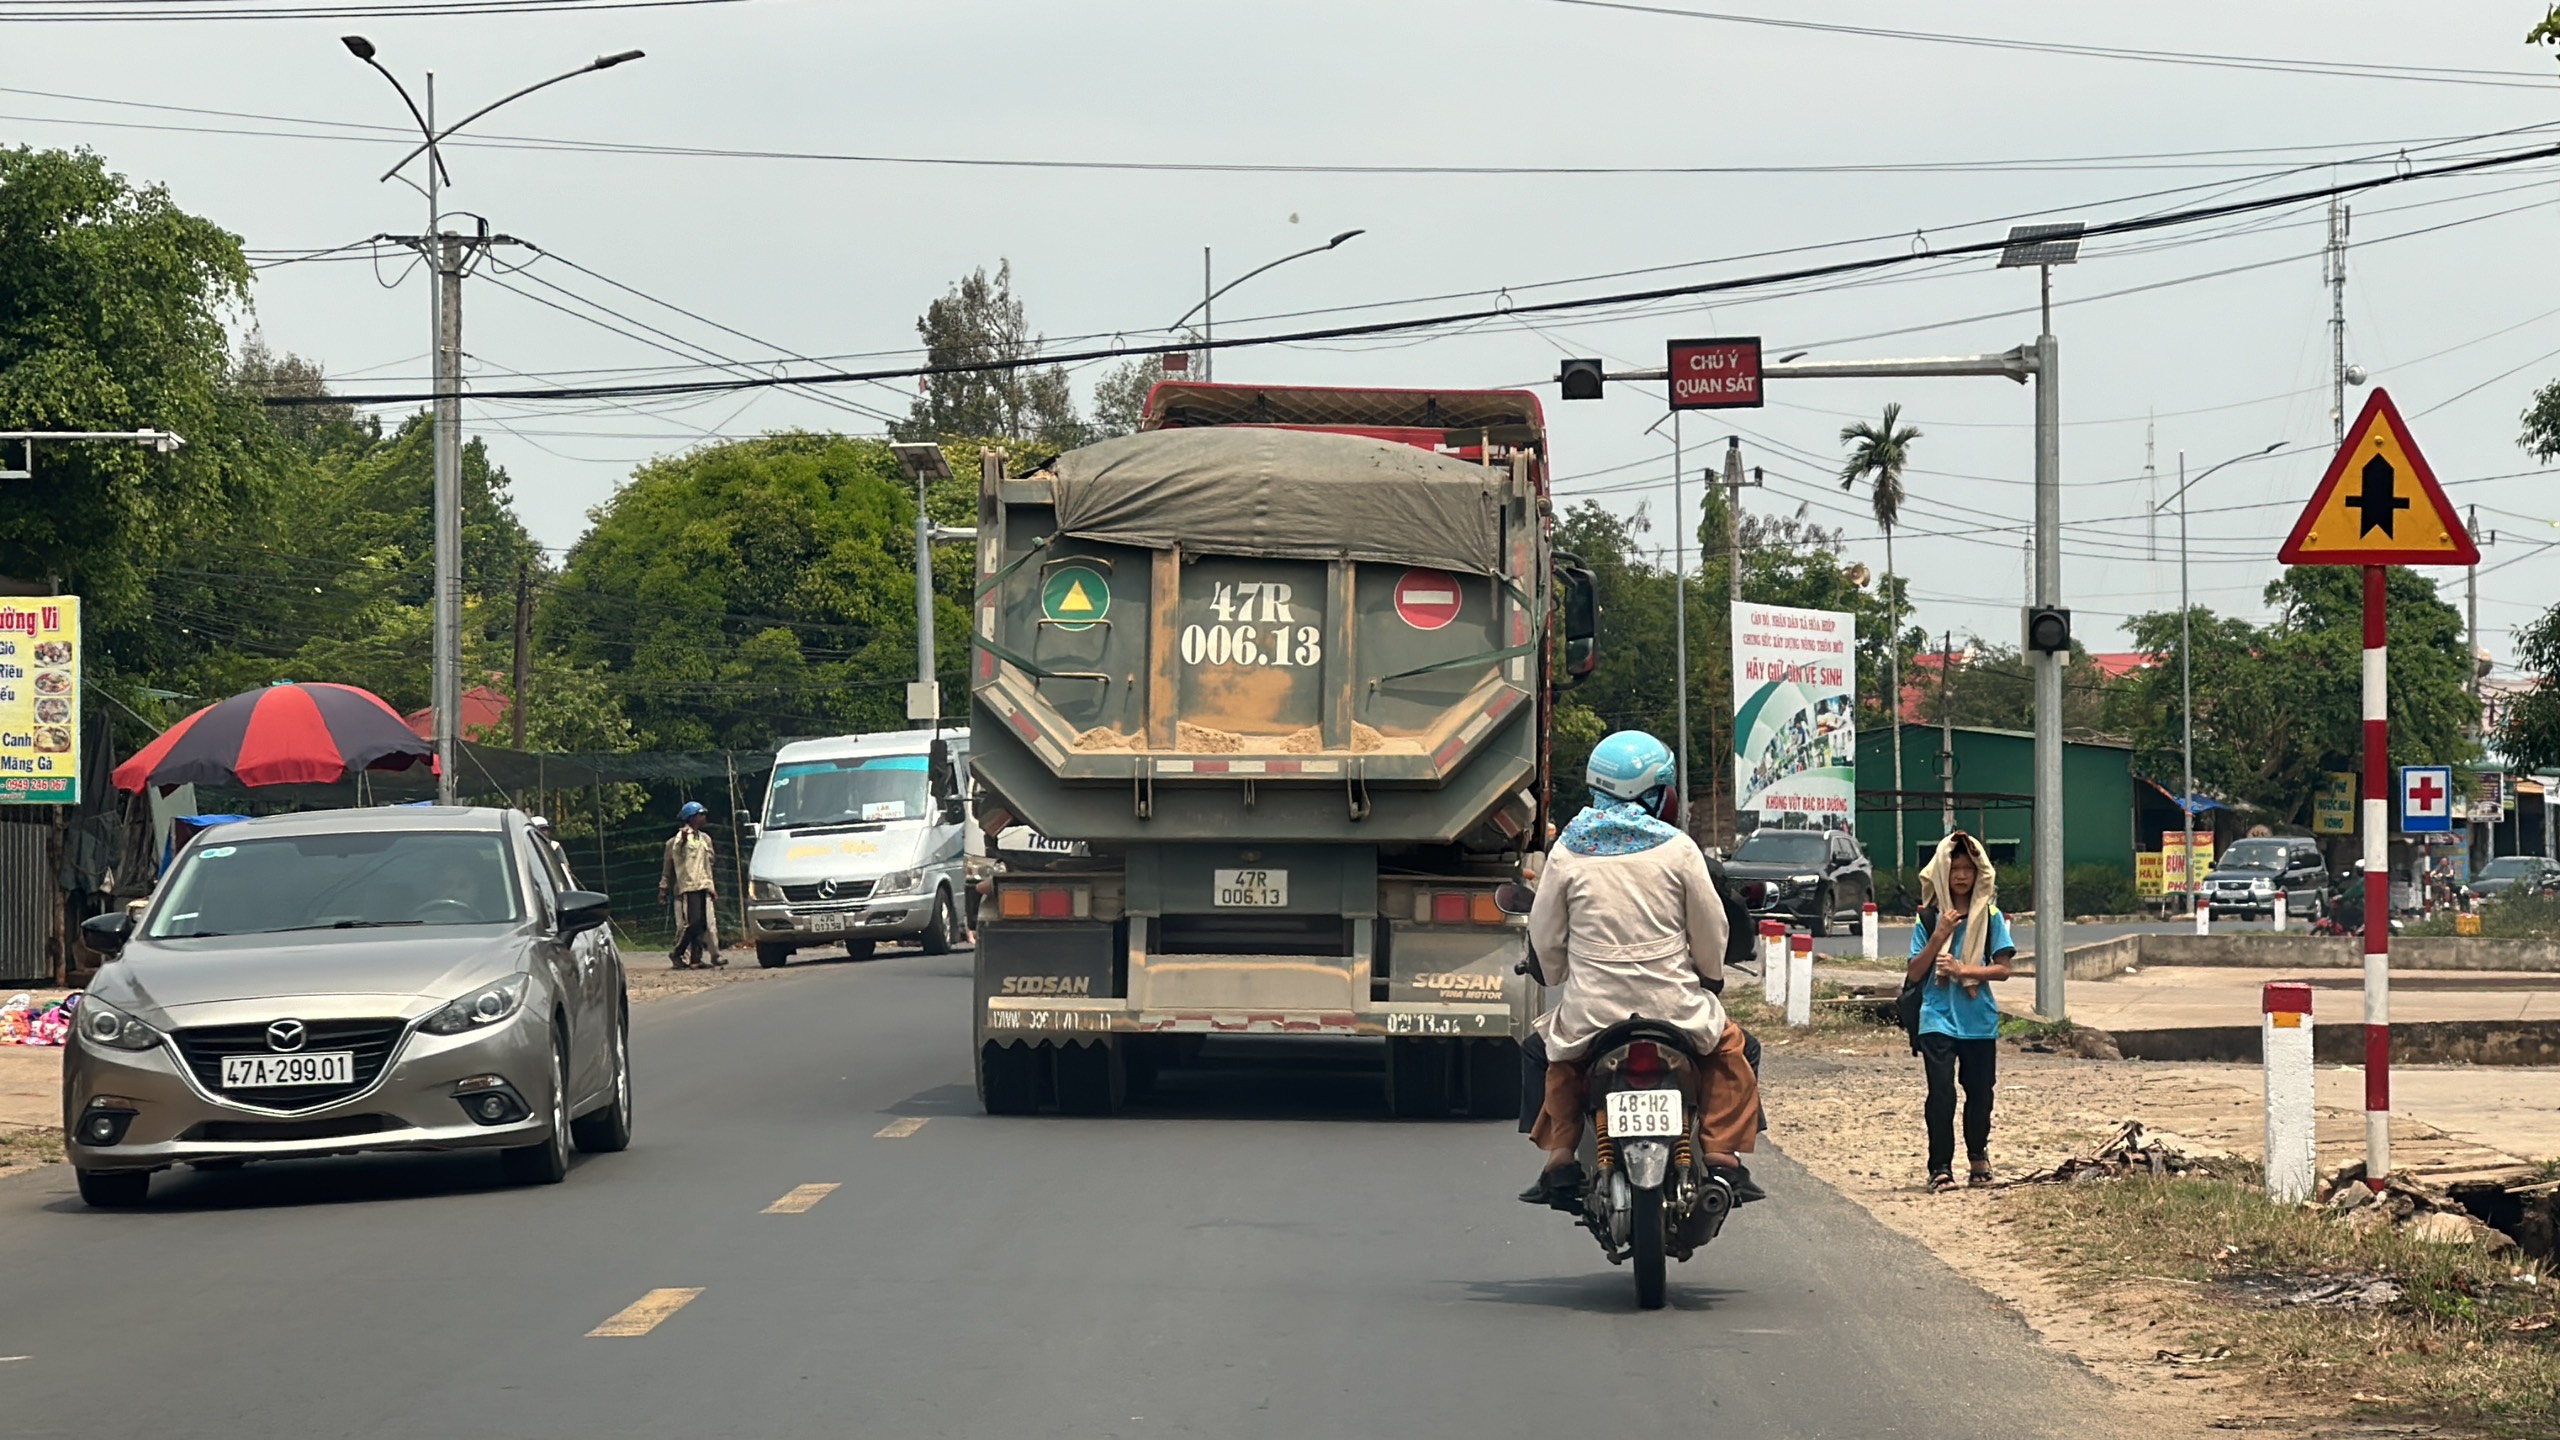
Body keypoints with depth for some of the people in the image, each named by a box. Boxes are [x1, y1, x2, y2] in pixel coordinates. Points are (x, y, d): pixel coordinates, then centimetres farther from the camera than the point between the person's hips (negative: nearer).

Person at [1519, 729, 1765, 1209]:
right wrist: (1711, 976, 23)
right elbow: (1710, 931, 3)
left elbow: (1545, 936, 7)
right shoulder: (1677, 849, -4)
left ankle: (1560, 1160, 16)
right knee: (1727, 1048, 24)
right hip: (1672, 1004, -1)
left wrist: (1558, 978, 28)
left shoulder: (1568, 851, 0)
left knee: (1561, 1060, 31)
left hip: (1591, 1009, 1)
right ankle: (1722, 1156, 11)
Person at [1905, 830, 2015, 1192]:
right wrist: (1938, 937, -12)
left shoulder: (1990, 916, 3)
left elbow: (2002, 969, -2)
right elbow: (1914, 973, 0)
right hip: (1938, 1019, -1)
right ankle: (1940, 1168, -7)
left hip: (1979, 1021, 1)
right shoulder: (1929, 918, 3)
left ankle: (1978, 1157, 32)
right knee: (1942, 1092, -11)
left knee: (1979, 1092, 9)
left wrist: (1962, 970, -15)